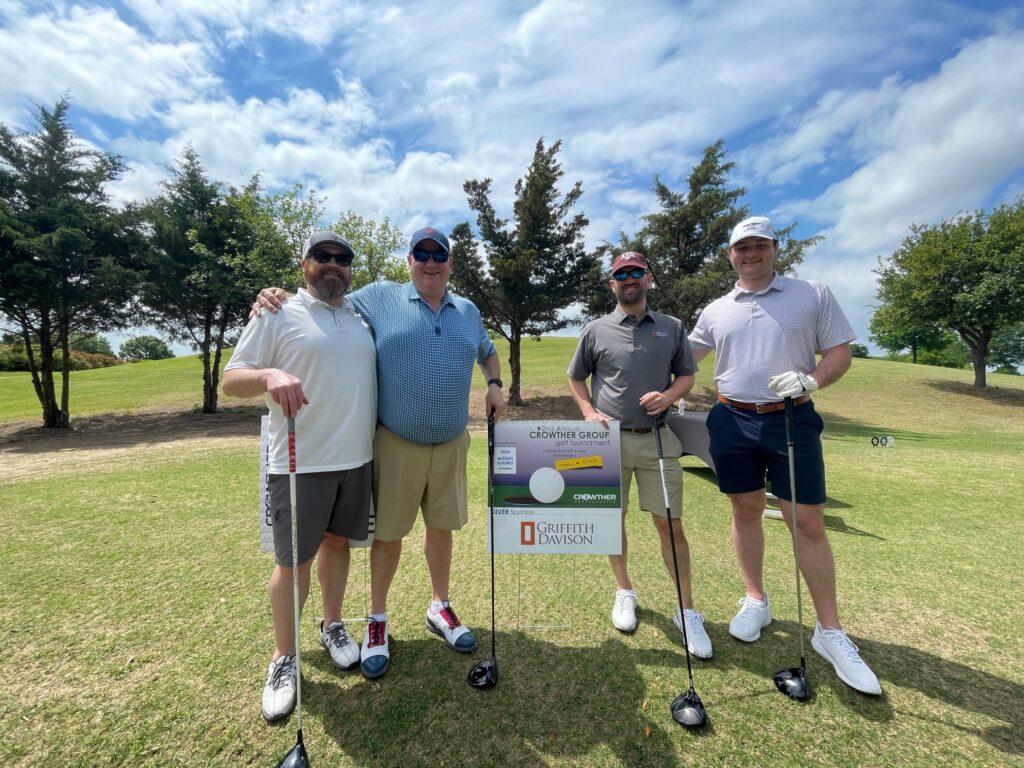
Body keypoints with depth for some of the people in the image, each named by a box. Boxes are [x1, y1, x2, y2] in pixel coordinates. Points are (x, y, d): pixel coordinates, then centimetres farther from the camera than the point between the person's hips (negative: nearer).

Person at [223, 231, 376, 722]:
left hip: (357, 459, 5)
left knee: (337, 541, 18)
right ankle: (283, 658, 25)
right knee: (293, 559, 5)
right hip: (301, 461, -4)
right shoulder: (278, 315, -2)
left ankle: (332, 626, 38)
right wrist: (269, 375, -27)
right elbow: (230, 380, -5)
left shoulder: (361, 319, 13)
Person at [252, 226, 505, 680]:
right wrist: (274, 300, -14)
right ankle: (377, 620, 32)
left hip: (451, 444, 3)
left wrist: (494, 384, 7)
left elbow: (487, 352, 24)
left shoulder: (468, 311, 9)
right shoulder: (379, 297, -2)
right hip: (395, 443, -3)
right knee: (388, 533, 9)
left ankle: (440, 607, 37)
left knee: (441, 527, 15)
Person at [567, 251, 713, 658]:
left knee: (670, 524, 3)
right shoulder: (596, 330, 3)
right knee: (613, 518, 11)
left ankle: (687, 610, 20)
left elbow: (687, 375, 13)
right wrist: (589, 413, -5)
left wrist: (668, 395, -9)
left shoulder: (672, 328, 7)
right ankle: (624, 591, 33)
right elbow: (576, 378, 11)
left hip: (657, 439, 0)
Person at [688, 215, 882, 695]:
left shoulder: (813, 295, 3)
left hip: (791, 420, -2)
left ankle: (830, 631, 17)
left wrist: (810, 379, -17)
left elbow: (841, 351, 2)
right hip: (732, 421, 2)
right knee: (745, 512, 11)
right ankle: (755, 601, 30)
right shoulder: (715, 311, 9)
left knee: (809, 523, 0)